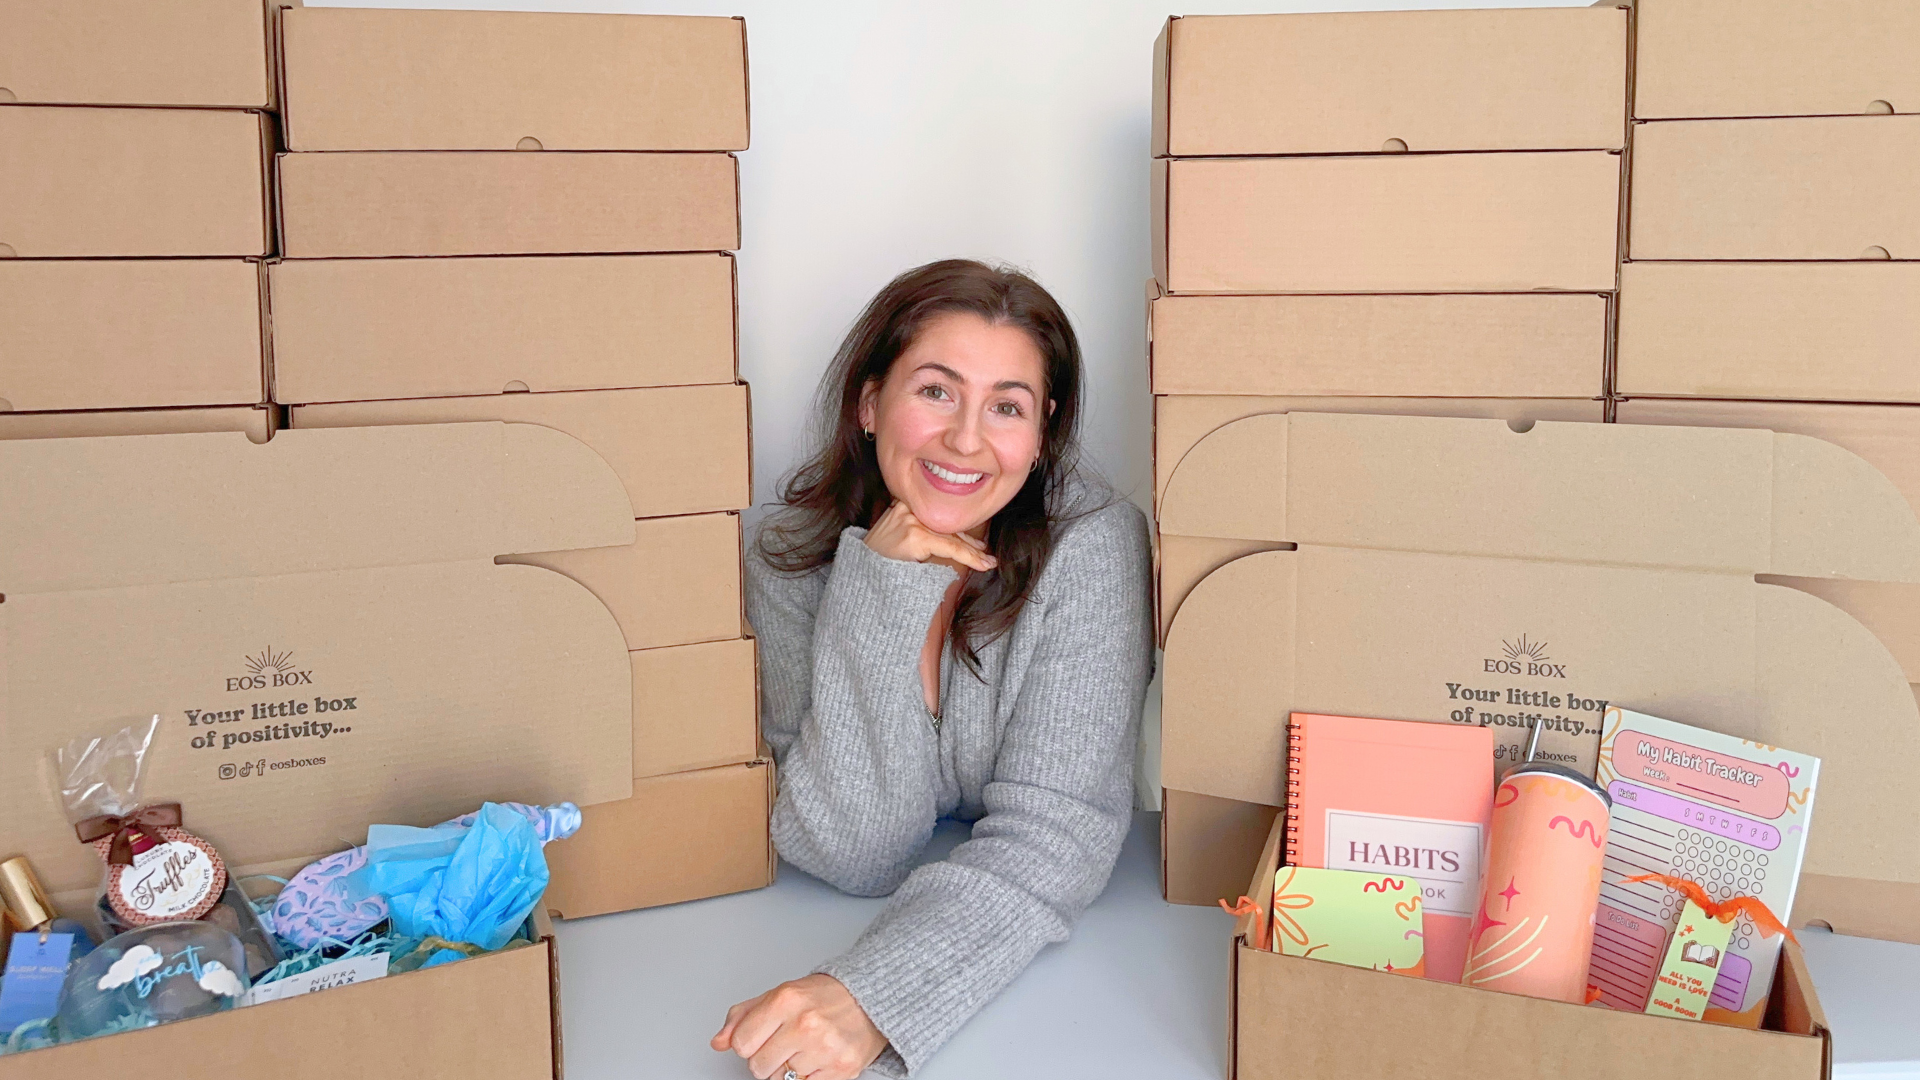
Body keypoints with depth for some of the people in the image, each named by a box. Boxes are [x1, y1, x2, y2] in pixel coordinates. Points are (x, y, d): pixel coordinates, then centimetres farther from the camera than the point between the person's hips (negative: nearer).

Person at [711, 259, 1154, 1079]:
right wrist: (881, 588, -27)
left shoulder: (1092, 544, -18)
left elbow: (1054, 836, -23)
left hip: (1041, 956, 0)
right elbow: (850, 856, -18)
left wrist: (869, 997, -38)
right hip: (833, 917, 1)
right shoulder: (791, 555, -13)